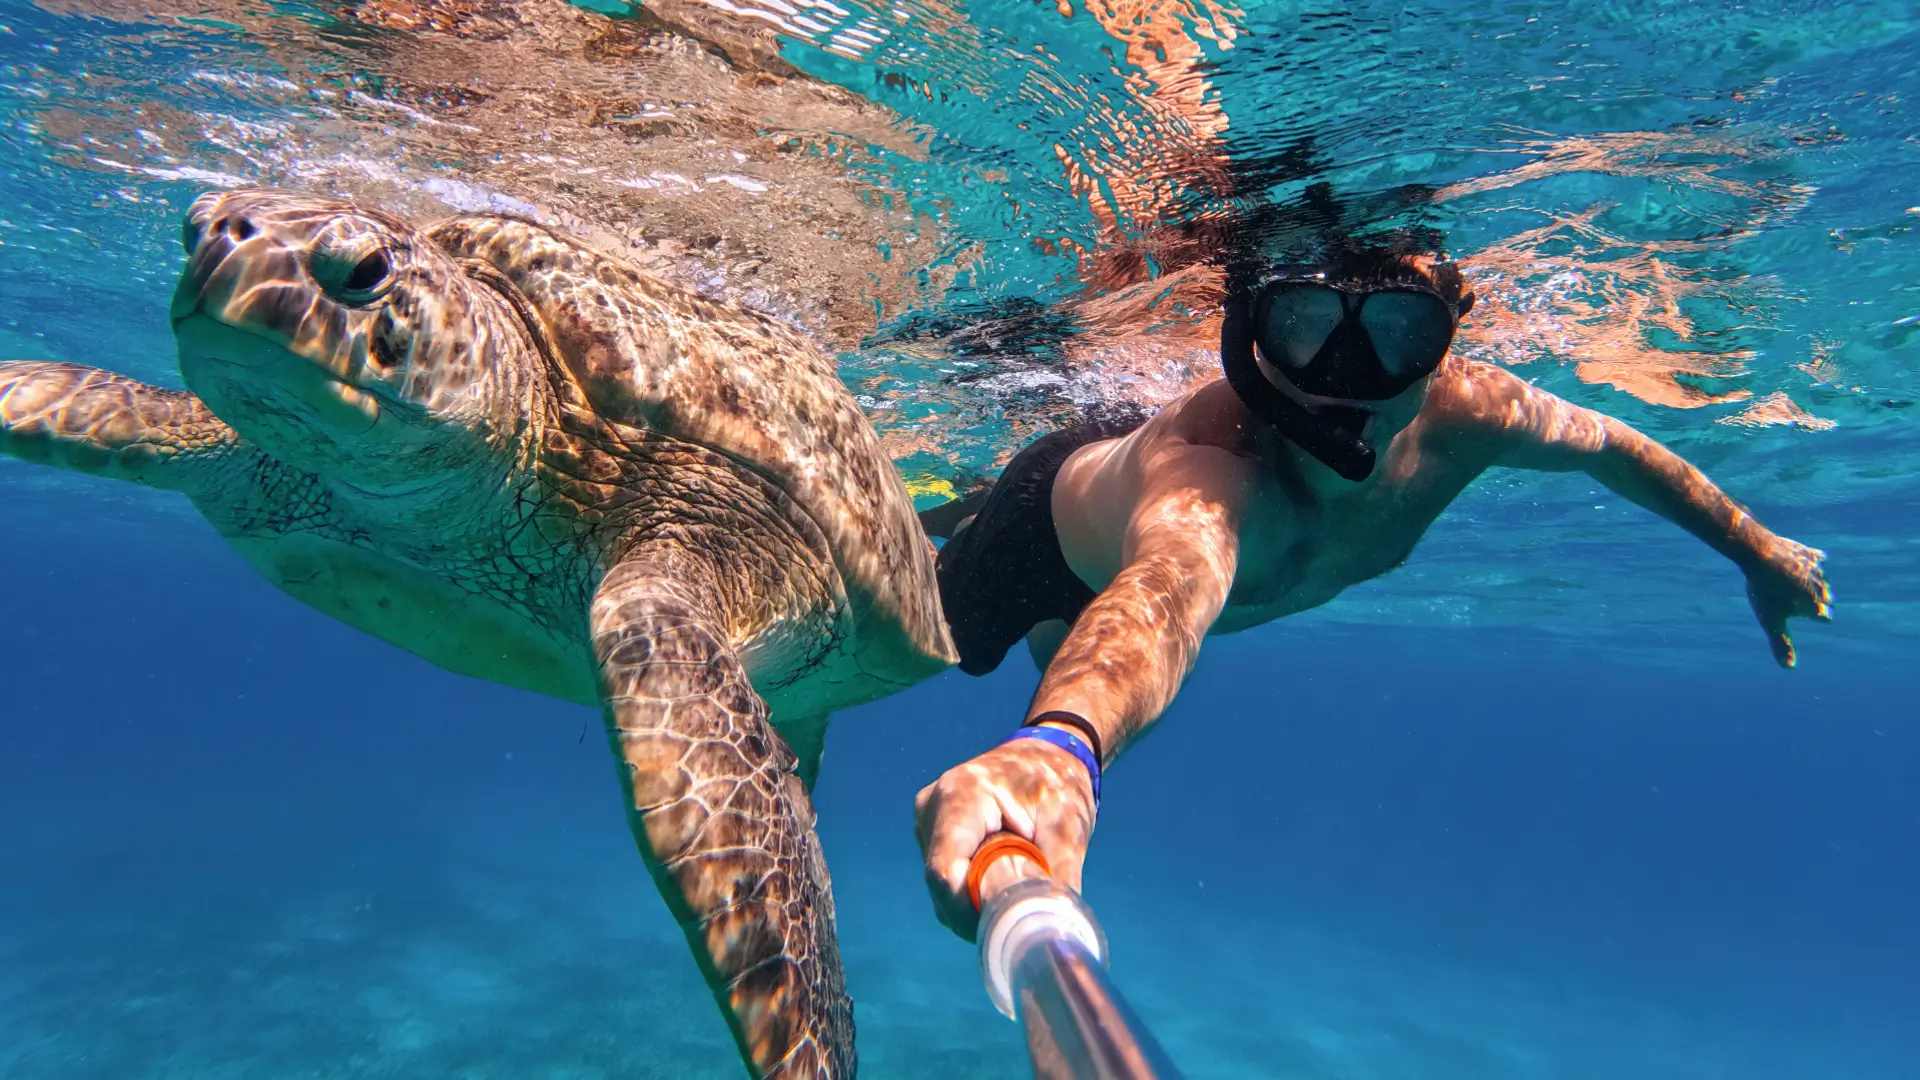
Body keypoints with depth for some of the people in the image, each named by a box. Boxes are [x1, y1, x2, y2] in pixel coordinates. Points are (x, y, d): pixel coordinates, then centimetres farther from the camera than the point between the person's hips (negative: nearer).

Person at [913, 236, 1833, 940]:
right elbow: (1165, 592, -75)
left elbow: (1608, 445, -11)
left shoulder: (1456, 413, -33)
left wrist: (1752, 546, 3)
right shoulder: (1206, 467, -52)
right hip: (1057, 516, -5)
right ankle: (942, 510, 47)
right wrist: (1059, 746, -96)